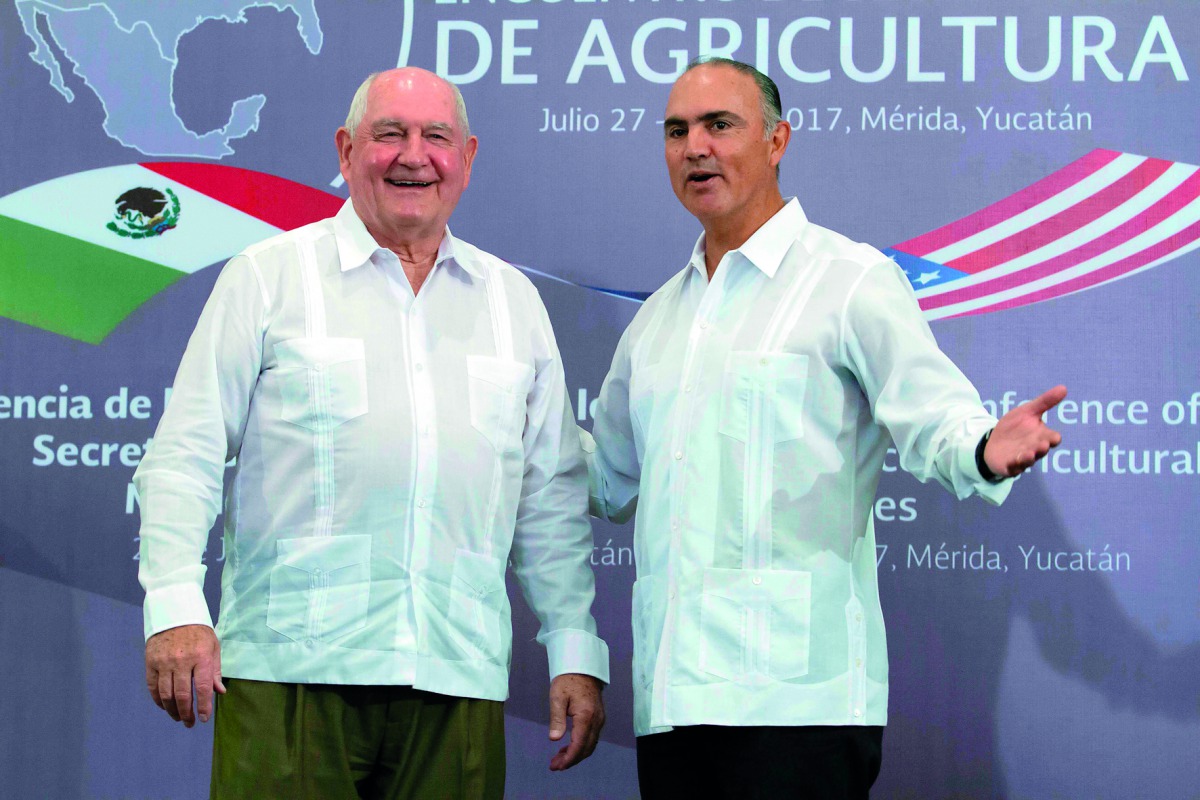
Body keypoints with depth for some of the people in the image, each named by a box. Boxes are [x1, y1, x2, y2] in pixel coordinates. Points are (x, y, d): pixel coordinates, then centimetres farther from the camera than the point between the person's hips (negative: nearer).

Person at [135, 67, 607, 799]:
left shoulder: (513, 299, 17)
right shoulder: (270, 277, 7)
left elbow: (553, 497, 18)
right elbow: (186, 457, 2)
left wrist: (577, 653, 12)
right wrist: (176, 606, -10)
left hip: (458, 680, 3)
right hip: (292, 674, -3)